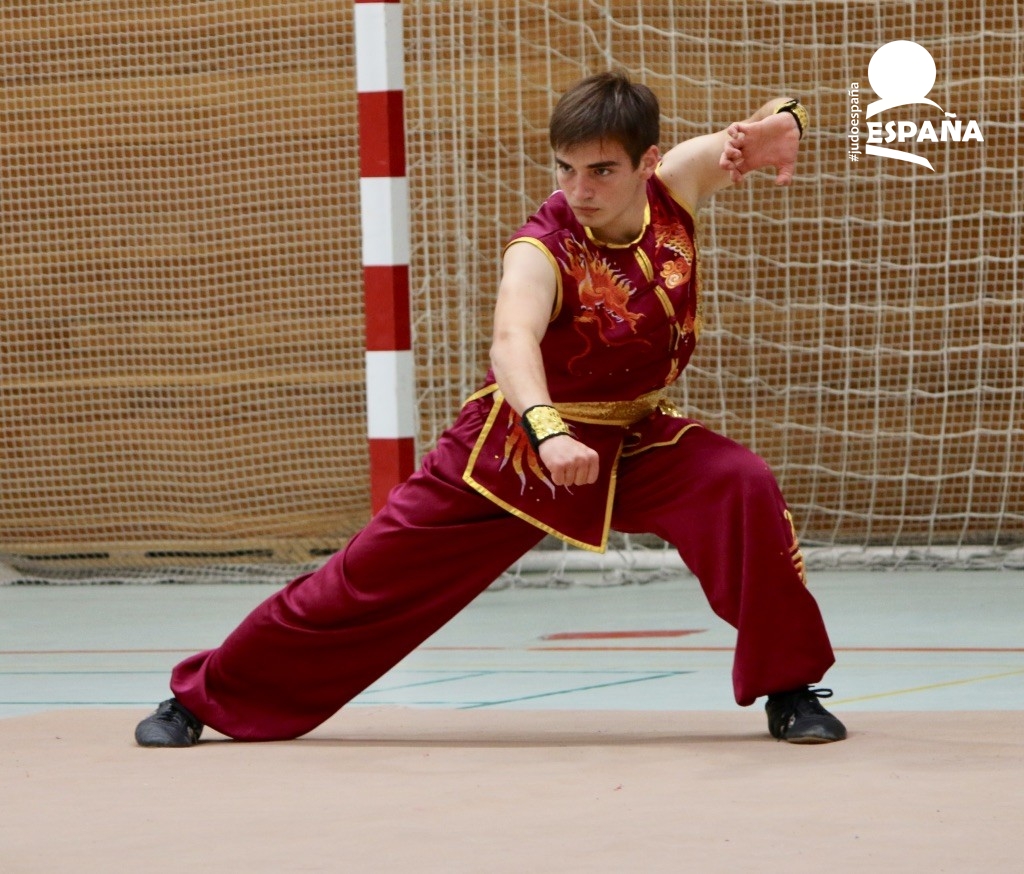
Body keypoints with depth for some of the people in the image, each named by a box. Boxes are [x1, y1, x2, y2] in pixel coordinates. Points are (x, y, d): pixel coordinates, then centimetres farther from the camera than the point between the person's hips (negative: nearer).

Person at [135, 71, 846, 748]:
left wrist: (780, 122, -30)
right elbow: (513, 342, -48)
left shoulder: (674, 190, -12)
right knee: (372, 576, 0)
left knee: (742, 488, -25)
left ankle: (788, 689, -11)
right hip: (514, 444, -3)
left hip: (633, 441, 4)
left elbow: (775, 123, -3)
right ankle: (204, 696, 16)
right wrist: (547, 432, -69)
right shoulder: (542, 251, -28)